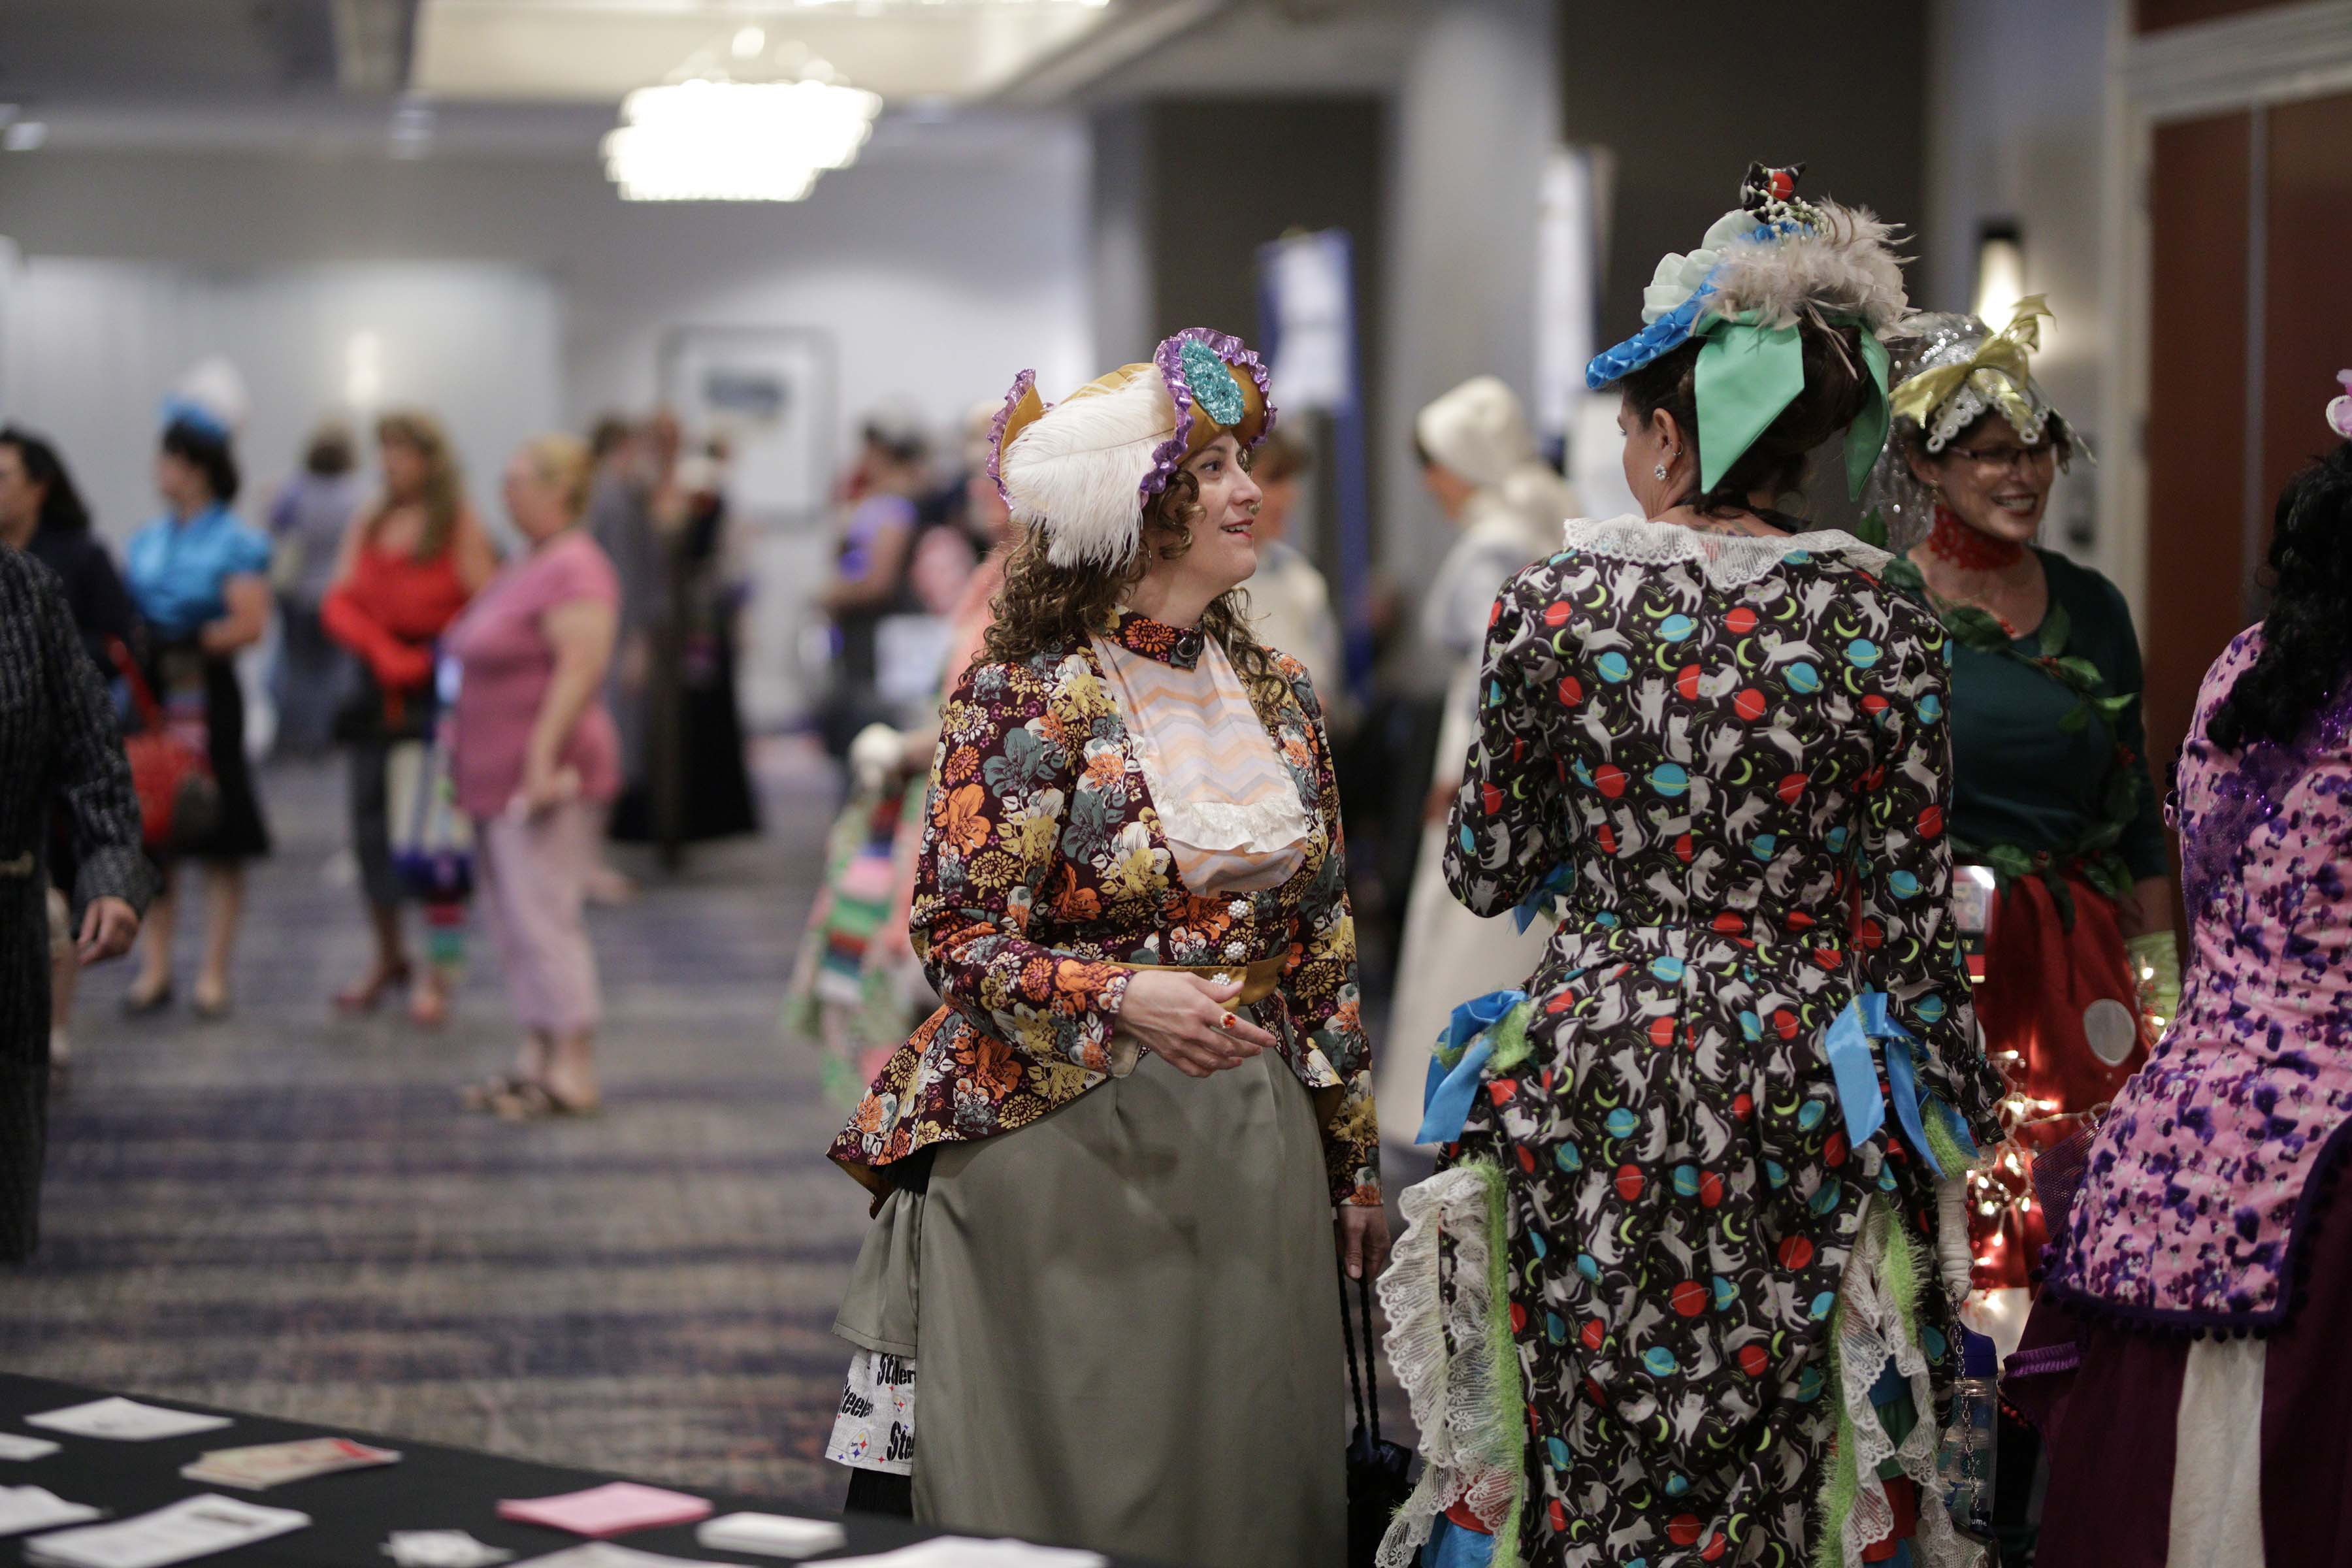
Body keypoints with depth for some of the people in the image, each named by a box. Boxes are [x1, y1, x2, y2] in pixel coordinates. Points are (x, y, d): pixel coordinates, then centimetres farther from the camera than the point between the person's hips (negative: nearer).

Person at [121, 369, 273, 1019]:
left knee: (219, 841, 0)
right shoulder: (146, 541, 13)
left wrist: (195, 642, -24)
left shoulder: (236, 543, -5)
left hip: (204, 696, -5)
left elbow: (251, 622, -14)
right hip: (149, 695, 5)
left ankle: (214, 972, 5)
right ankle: (155, 968, 13)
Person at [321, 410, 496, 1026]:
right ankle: (389, 957, 24)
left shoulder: (459, 525, -5)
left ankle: (432, 972, 1)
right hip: (379, 689, 5)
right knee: (371, 825, 9)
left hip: (437, 687, -5)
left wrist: (430, 659, -15)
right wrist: (383, 652, -13)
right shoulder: (367, 525, 10)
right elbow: (339, 604, 3)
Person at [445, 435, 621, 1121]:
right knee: (511, 920, 13)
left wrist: (542, 758, -27)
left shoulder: (575, 570, -14)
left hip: (544, 778, -10)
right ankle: (537, 1058, 19)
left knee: (543, 916, -10)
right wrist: (461, 726, 20)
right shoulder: (525, 568, 18)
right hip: (497, 776, 11)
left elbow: (582, 666, -23)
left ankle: (573, 1071, -6)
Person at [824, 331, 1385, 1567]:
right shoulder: (1028, 699, -9)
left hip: (1252, 1142, 5)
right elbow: (960, 934, -11)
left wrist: (1354, 1160, 13)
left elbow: (1323, 944, 13)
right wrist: (1121, 998, -28)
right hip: (1070, 1149, -5)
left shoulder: (1275, 691, 9)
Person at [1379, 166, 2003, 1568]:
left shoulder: (1556, 603, -6)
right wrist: (1956, 1118, 7)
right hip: (1802, 1113, 0)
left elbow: (1489, 872, 2)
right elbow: (1916, 920, -3)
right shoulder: (1883, 626, -5)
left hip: (1593, 1091, 0)